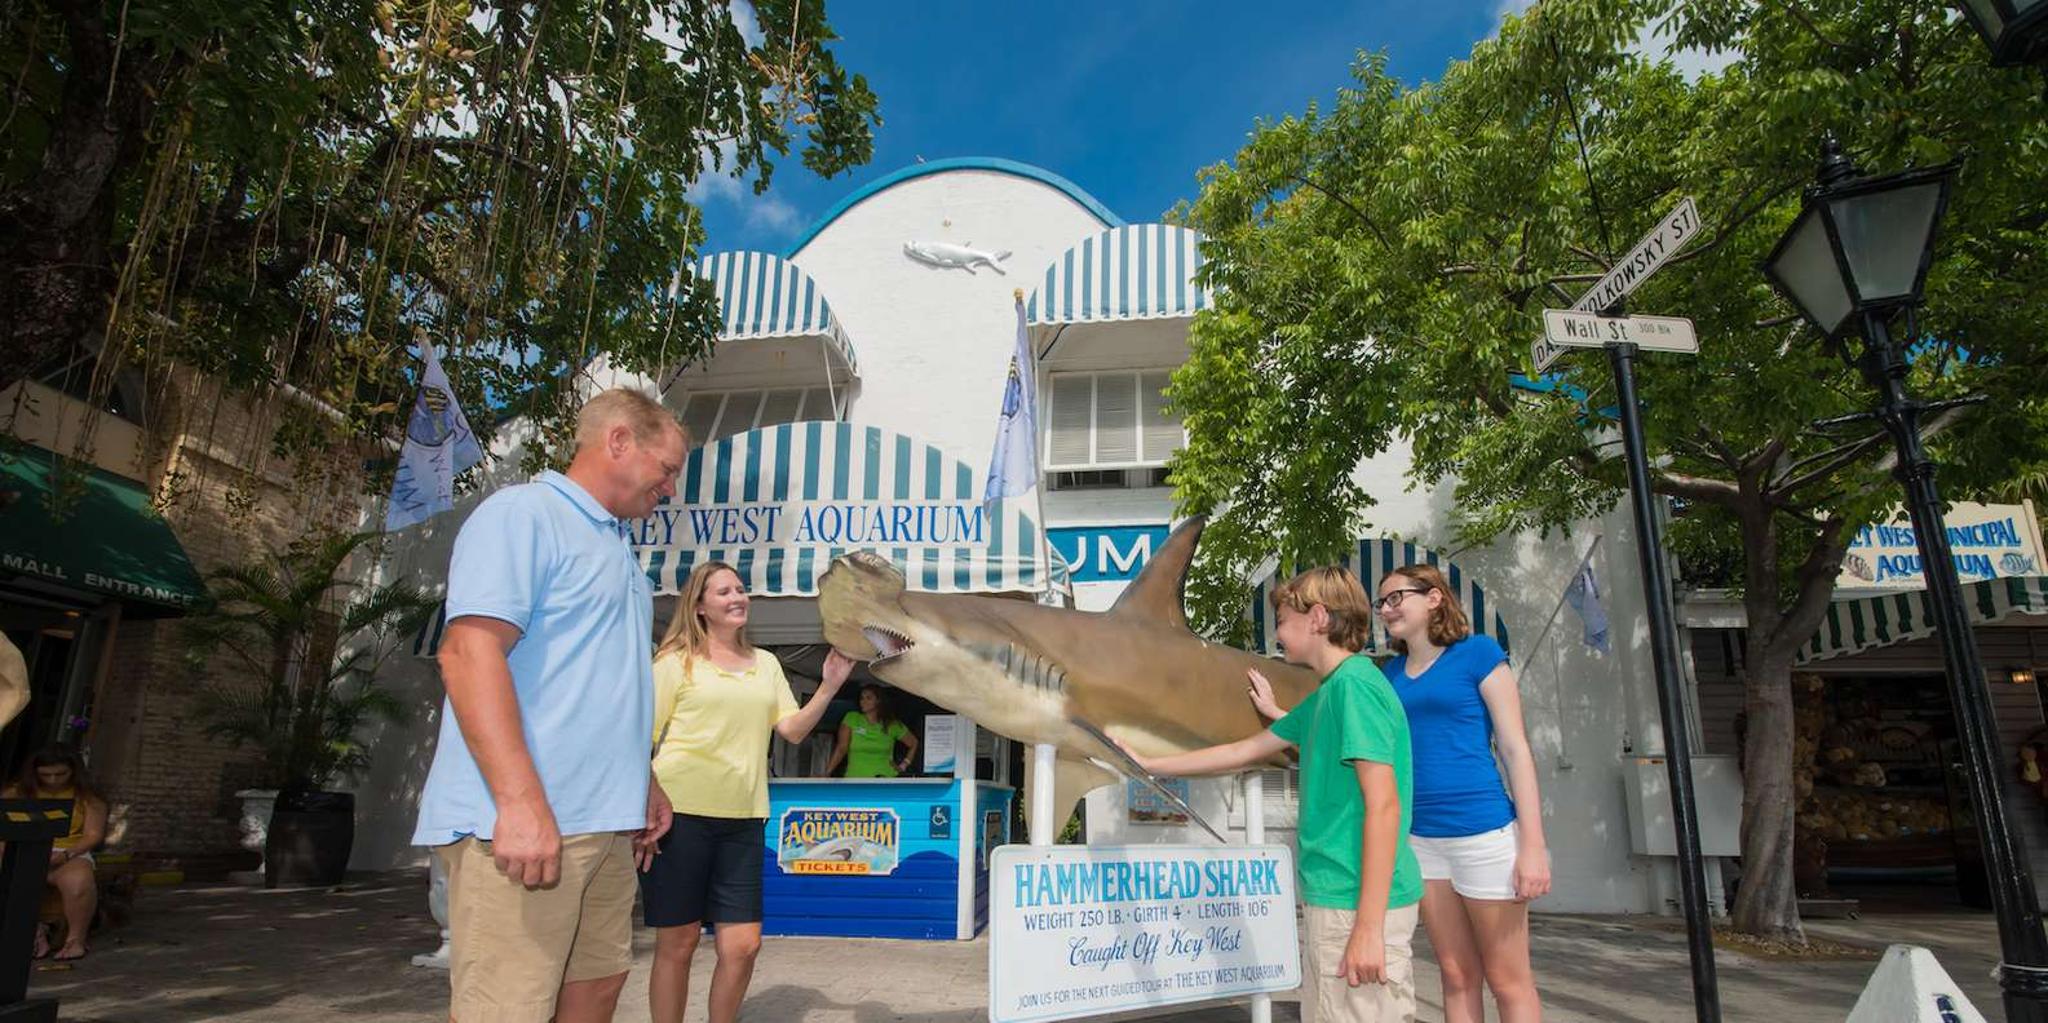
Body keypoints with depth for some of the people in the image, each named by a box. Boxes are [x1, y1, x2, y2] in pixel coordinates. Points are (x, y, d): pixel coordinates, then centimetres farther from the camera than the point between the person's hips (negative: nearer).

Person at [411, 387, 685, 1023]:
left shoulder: (614, 545, 20)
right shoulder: (522, 513, -8)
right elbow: (469, 651, -19)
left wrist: (642, 783, 25)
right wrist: (521, 801, -26)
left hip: (605, 824, 9)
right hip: (523, 823, -9)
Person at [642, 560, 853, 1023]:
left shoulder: (766, 663, 14)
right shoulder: (676, 660, 1)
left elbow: (793, 729, 9)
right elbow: (645, 737, 0)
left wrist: (828, 688, -6)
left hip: (742, 818, 4)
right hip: (680, 812, -4)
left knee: (743, 945, 2)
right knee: (677, 942, 5)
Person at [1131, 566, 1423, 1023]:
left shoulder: (1355, 684, -15)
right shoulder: (1326, 693, 15)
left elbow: (1384, 806, -20)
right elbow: (1243, 751, 23)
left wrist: (1368, 927, -22)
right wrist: (1148, 764, 26)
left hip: (1358, 903, -9)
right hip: (1334, 899, 9)